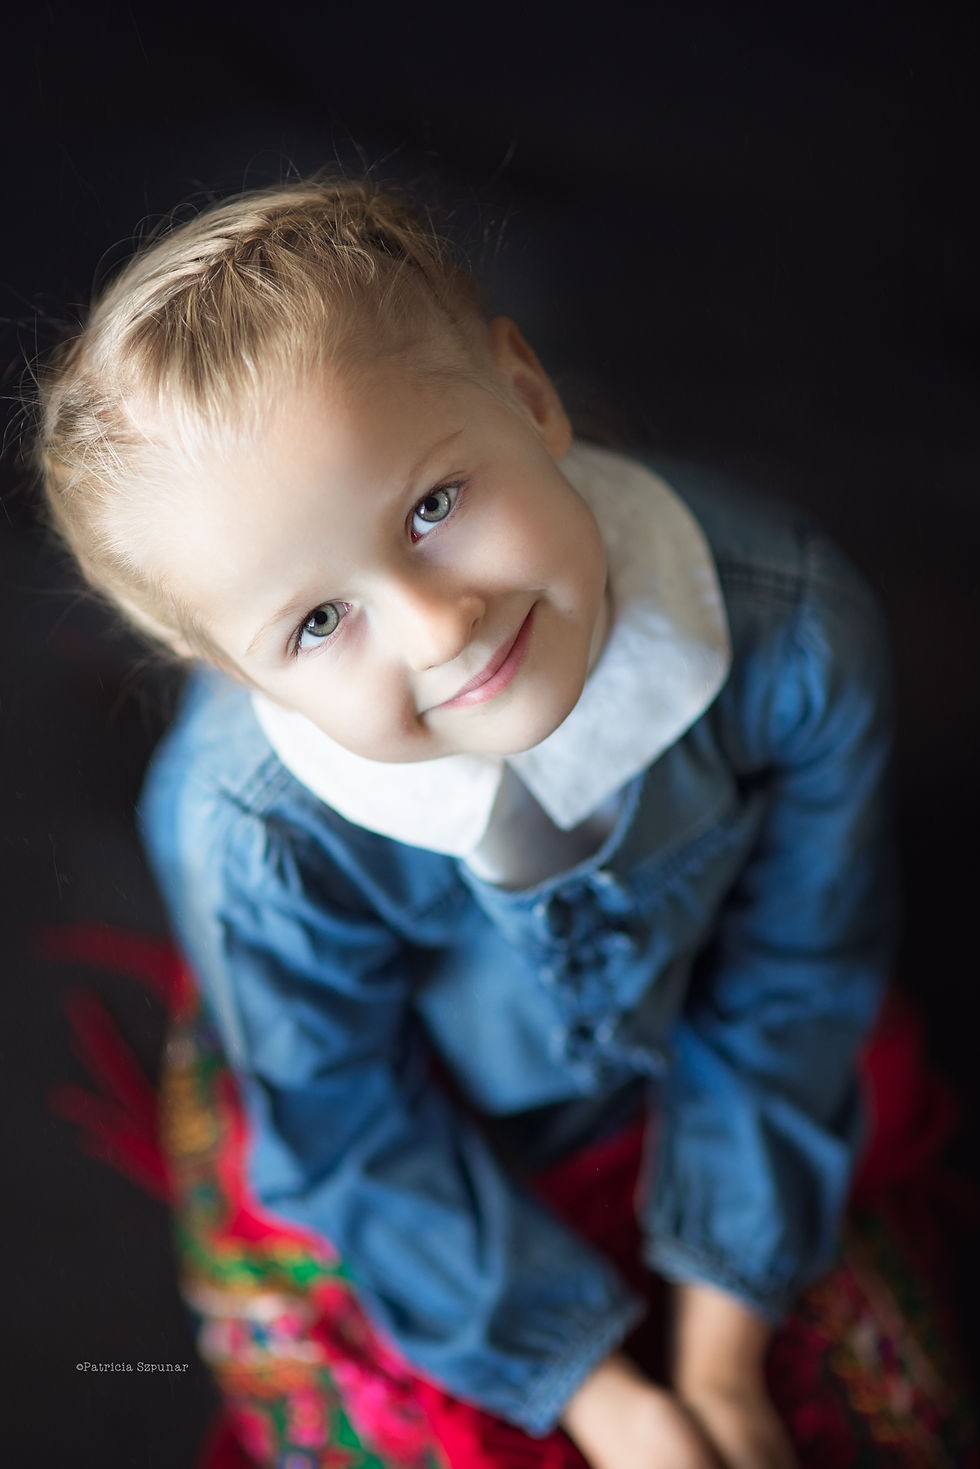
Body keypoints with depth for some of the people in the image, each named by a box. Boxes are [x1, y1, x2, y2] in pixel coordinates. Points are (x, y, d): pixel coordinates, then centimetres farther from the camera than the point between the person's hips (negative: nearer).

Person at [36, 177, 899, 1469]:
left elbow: (787, 996, -18)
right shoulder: (267, 848, -38)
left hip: (679, 1056, 2)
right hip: (445, 1108, -1)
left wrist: (722, 1352, -9)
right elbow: (348, 1140, -18)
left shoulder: (793, 633, -34)